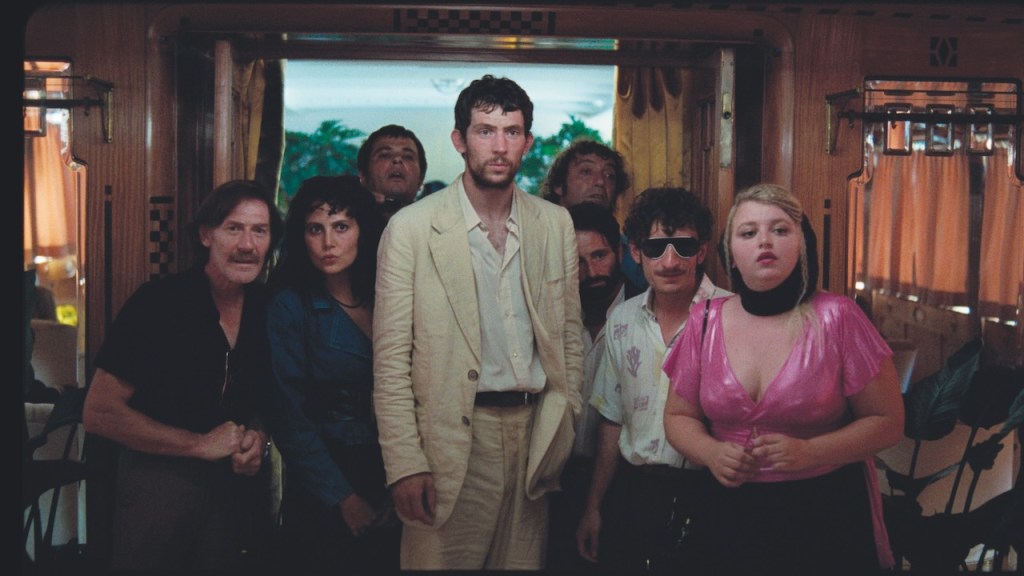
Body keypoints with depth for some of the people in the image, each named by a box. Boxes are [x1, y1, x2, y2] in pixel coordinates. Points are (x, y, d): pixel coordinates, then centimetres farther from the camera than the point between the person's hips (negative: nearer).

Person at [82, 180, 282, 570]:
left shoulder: (269, 308, -2)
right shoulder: (157, 303, -16)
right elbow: (99, 413, -16)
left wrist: (260, 437, -7)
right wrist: (200, 444, -16)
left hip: (235, 487, 4)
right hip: (158, 477, -4)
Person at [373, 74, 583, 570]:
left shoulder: (556, 224, 8)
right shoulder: (411, 227, -5)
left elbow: (569, 333, 13)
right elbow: (391, 358, -6)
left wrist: (566, 429, 7)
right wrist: (405, 465, -11)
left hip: (534, 434, 4)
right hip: (454, 437, -3)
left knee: (525, 562, 10)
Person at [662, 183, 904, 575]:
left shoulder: (836, 319, -10)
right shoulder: (707, 324, -1)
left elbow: (888, 422, -5)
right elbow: (679, 416, 10)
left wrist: (809, 452, -20)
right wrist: (711, 452, -11)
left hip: (827, 517, -2)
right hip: (733, 515, 3)